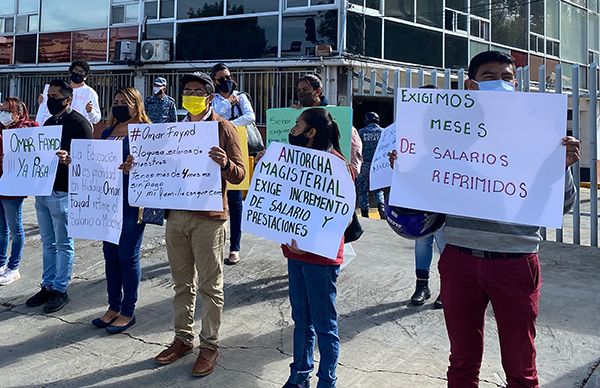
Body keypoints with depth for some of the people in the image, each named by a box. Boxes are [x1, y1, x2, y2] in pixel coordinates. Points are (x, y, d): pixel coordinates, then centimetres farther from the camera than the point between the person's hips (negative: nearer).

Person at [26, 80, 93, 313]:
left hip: (63, 193, -8)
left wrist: (68, 159, -34)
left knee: (63, 244, 3)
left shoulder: (78, 123, -10)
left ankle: (60, 290, 12)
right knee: (48, 242, 14)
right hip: (42, 189, 8)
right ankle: (47, 286, 24)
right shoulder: (48, 122, 15)